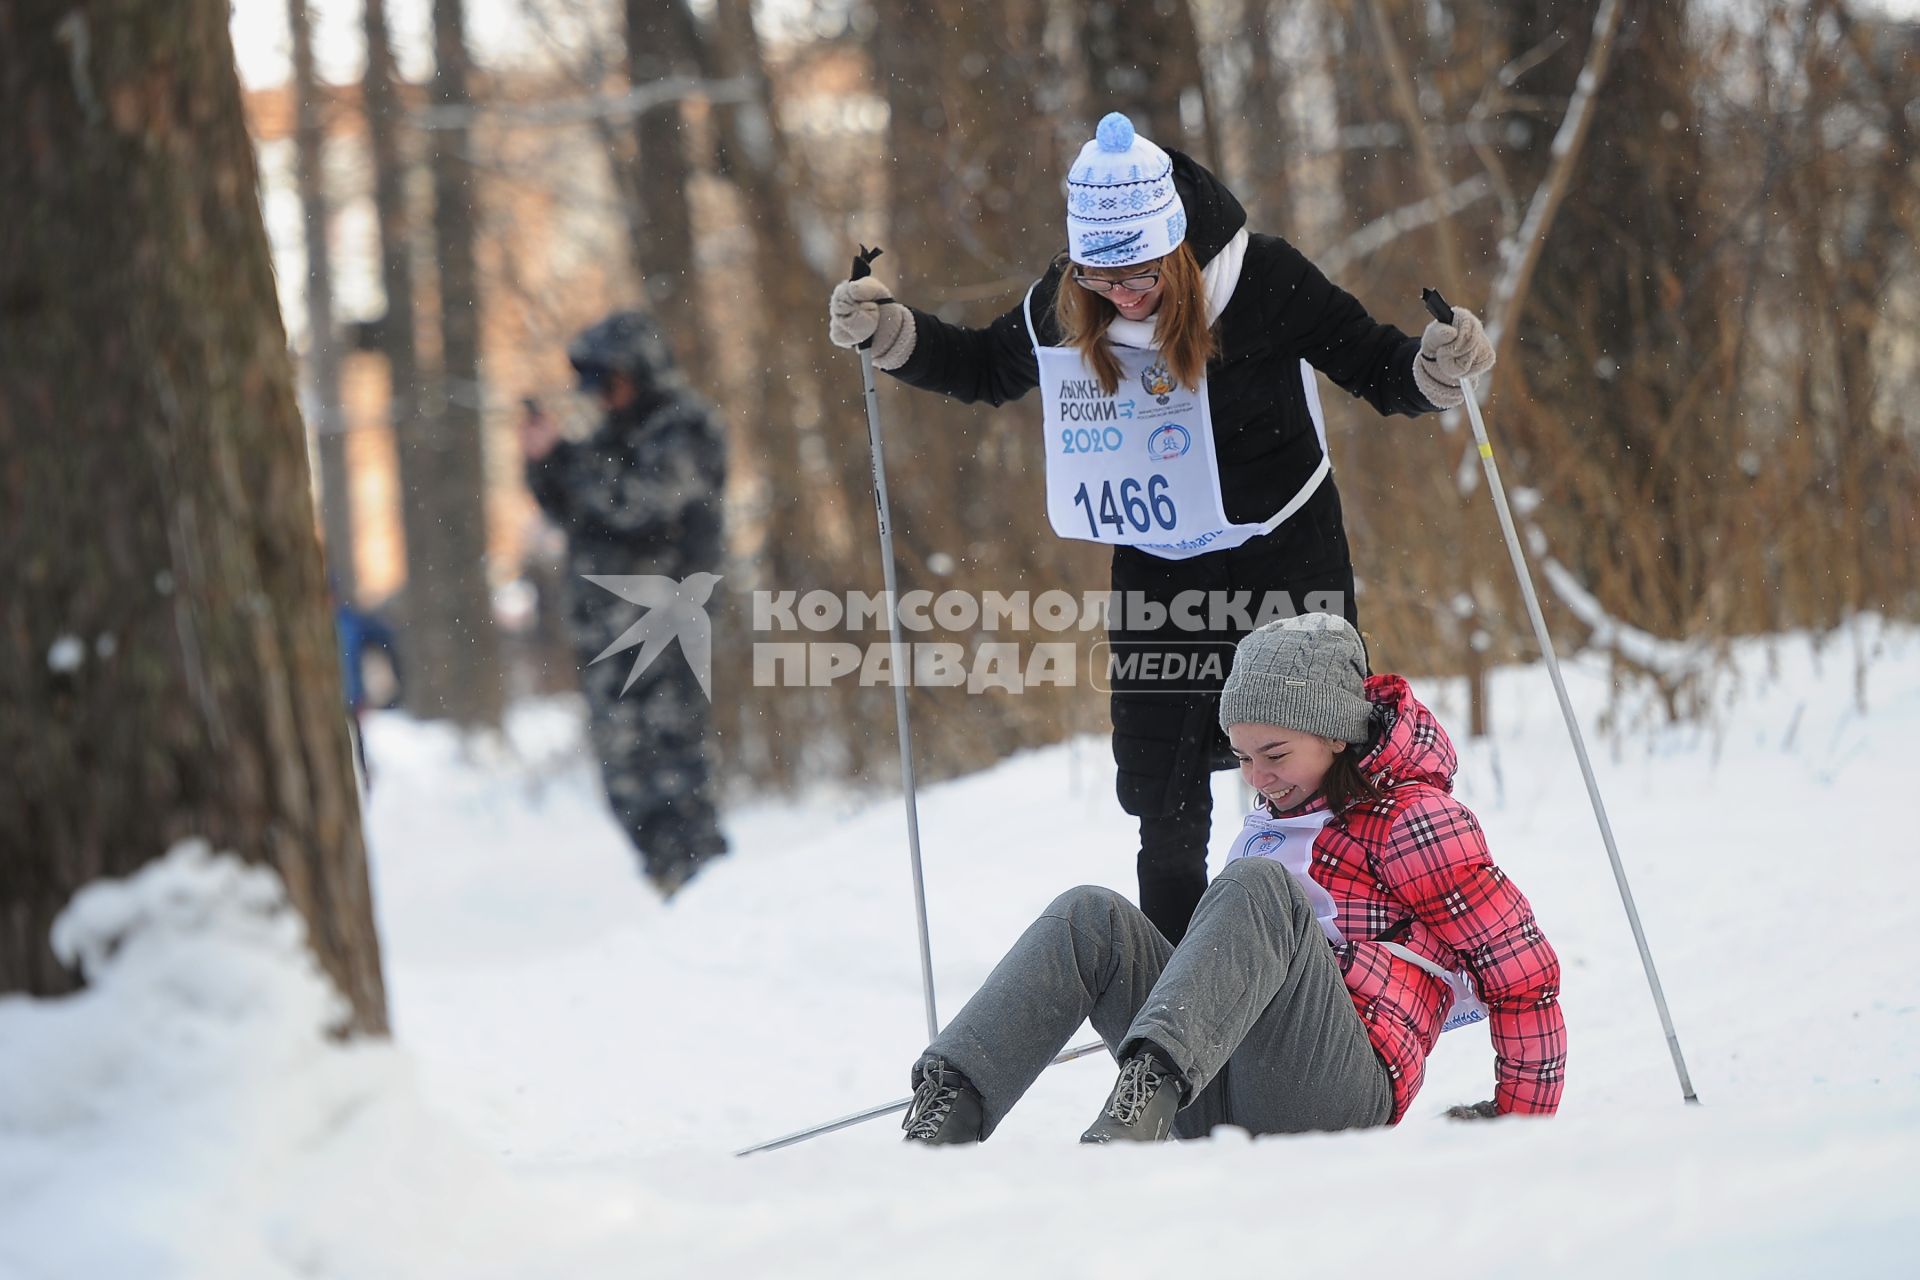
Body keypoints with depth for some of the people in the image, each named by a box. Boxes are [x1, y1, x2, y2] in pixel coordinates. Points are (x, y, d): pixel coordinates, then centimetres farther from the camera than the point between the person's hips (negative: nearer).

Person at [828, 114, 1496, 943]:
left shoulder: (1262, 282, -20)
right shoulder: (1060, 311, -11)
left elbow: (1375, 370, -12)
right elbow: (984, 371, 10)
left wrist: (1435, 368, -32)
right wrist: (888, 332, -3)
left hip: (1285, 558, -3)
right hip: (1156, 570, 3)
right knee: (1158, 791, 7)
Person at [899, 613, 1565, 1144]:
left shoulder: (1413, 818, 3)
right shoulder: (1274, 820, 26)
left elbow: (1525, 968, 2)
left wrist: (1522, 1117, 5)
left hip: (1336, 1096, -7)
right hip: (1220, 1103, 7)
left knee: (1258, 887, -30)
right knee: (1091, 918, -13)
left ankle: (1148, 1094, -56)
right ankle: (946, 1112, -36)